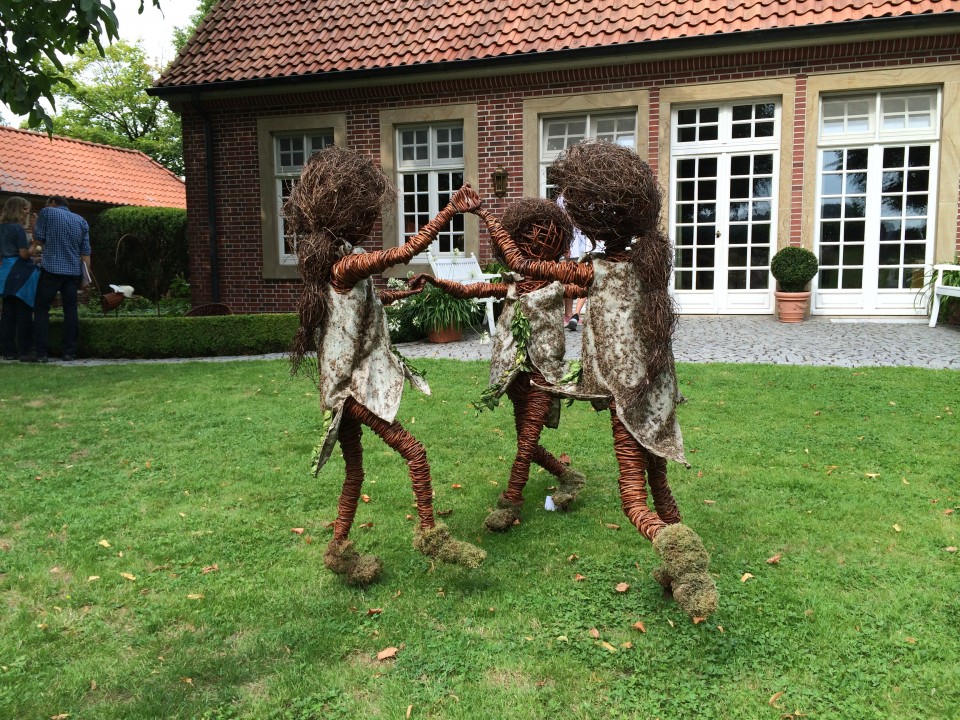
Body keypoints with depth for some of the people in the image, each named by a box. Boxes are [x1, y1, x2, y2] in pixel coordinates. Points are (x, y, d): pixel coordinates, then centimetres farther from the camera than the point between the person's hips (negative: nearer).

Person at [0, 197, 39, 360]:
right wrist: (34, 244, 1)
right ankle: (25, 351, -2)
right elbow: (24, 254, -13)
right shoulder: (18, 228, -10)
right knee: (24, 314, -3)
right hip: (20, 273, -8)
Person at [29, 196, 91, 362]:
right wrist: (86, 276, 10)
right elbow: (85, 251, 9)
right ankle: (70, 352, 6)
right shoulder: (81, 221, 13)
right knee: (70, 311, 7)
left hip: (51, 269, -3)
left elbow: (39, 238, 4)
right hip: (74, 272, 4)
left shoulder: (47, 212, 3)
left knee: (42, 310, 2)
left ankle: (42, 353, -3)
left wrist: (35, 224, 23)